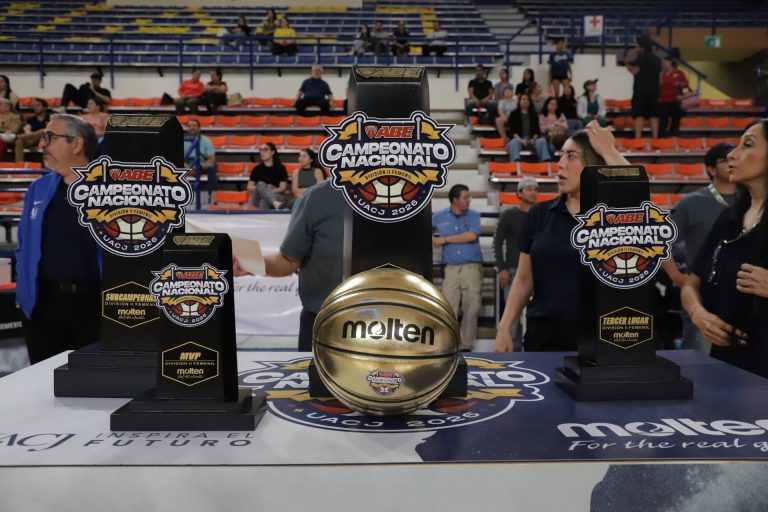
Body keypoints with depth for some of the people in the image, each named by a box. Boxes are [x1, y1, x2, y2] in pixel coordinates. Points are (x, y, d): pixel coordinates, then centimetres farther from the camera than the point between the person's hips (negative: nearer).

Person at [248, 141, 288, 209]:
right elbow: (250, 187, 7)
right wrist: (266, 188, -8)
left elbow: (282, 188, -3)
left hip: (278, 197, -1)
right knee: (260, 184, -33)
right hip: (258, 198, 1)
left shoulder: (280, 167, 4)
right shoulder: (257, 168, 11)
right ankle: (275, 203, -59)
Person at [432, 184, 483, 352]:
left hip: (472, 267, -1)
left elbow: (471, 236, -11)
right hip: (451, 268, 1)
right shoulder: (439, 216, 7)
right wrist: (432, 239, 0)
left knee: (471, 309, 0)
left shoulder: (474, 215, 4)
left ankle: (466, 346, 10)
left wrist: (445, 239, -6)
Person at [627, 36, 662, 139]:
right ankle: (655, 138, 5)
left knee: (639, 115, -9)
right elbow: (660, 77, 19)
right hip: (654, 90, 7)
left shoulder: (641, 57, -7)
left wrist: (628, 64, -2)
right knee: (653, 115, 6)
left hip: (641, 90, -7)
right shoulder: (657, 59, 16)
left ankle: (637, 138, -18)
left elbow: (634, 70, -19)